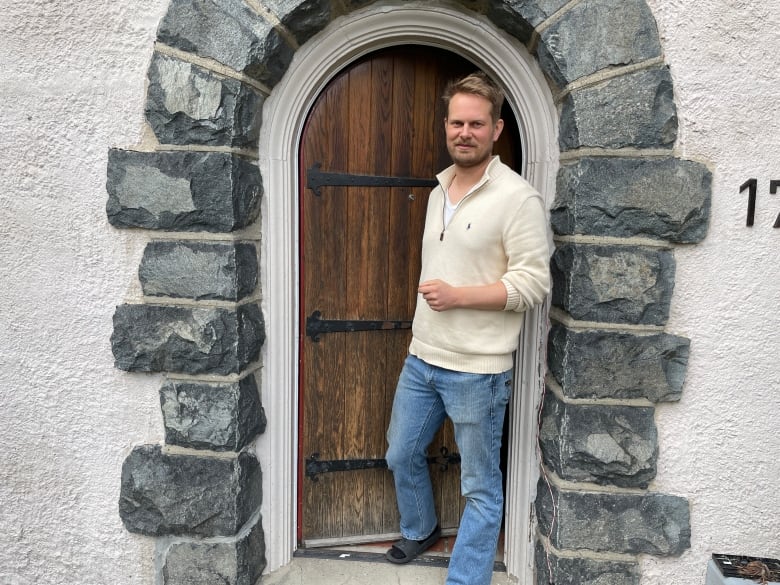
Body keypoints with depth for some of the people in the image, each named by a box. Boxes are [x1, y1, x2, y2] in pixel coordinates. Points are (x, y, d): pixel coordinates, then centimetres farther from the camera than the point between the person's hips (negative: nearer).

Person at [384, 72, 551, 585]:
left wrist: (458, 295, -22)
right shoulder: (440, 189, 10)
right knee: (402, 456, 22)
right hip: (422, 358, 8)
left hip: (477, 370, -8)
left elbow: (534, 283, -17)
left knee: (481, 488, 8)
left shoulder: (518, 197, -14)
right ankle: (420, 531, 50)